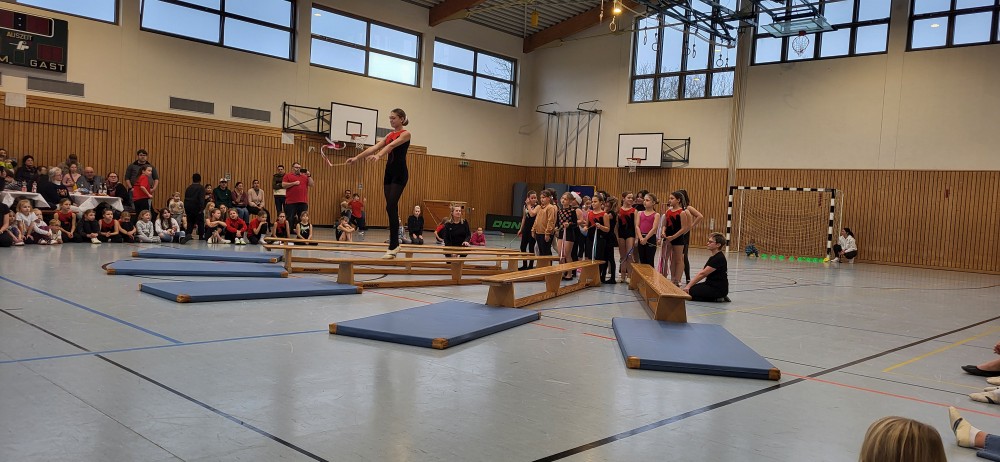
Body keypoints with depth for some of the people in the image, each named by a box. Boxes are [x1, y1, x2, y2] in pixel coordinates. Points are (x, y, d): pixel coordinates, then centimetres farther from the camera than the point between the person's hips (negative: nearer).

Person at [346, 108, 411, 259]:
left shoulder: (405, 134, -5)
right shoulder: (389, 135, 17)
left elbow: (392, 146, -23)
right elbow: (374, 147, 13)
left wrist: (378, 156, -39)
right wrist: (357, 157, 4)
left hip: (400, 173, -8)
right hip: (389, 172, 8)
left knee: (391, 207, -16)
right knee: (392, 208, 7)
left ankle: (392, 247, -15)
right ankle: (395, 243, 14)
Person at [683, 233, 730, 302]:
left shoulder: (719, 258, -18)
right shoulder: (713, 257, 13)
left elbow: (702, 274, -20)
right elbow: (701, 273, 10)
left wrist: (689, 286, -18)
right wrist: (689, 284, 0)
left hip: (719, 288, -10)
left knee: (689, 292, -16)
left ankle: (716, 299, -7)